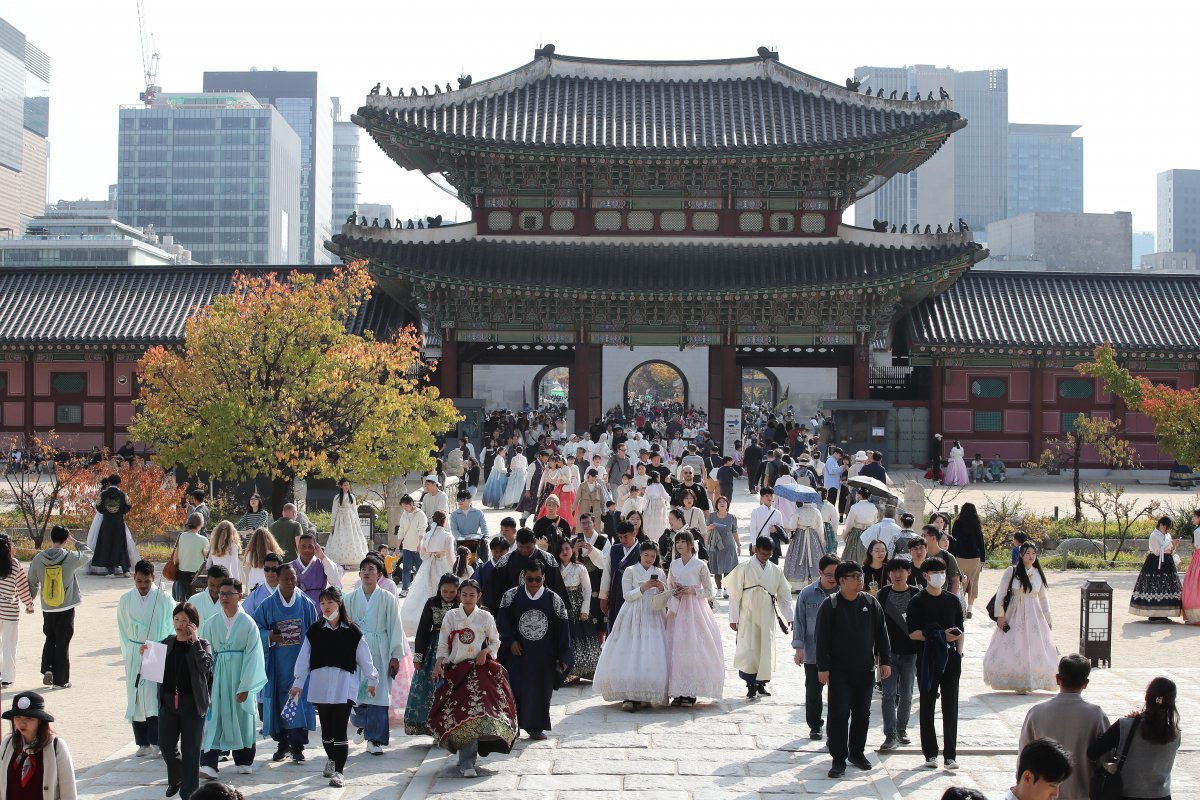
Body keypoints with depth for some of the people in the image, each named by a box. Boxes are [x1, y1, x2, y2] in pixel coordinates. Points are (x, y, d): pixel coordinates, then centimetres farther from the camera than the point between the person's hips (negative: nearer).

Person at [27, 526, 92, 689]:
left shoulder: (38, 559, -6)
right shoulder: (71, 558, -13)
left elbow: (31, 582, 7)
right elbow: (88, 553, 7)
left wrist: (30, 600, 22)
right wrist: (74, 541, 14)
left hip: (47, 609, 3)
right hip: (66, 609, -3)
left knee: (50, 639, 22)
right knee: (63, 643, 5)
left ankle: (48, 669, 6)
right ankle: (61, 680, 9)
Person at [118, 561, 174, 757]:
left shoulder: (163, 599, -4)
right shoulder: (126, 600, 3)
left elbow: (171, 628, 2)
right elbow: (122, 630, 11)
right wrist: (129, 653, 7)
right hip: (134, 657, 3)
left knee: (156, 698, -11)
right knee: (136, 699, 4)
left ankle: (156, 742, -10)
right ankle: (143, 743, 11)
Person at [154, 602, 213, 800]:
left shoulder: (202, 645, -3)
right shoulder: (167, 643, 7)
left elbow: (205, 666, -21)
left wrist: (195, 640, -18)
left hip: (192, 703, -3)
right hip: (168, 701, 3)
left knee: (190, 747, 1)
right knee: (166, 744, 6)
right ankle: (175, 779, 34)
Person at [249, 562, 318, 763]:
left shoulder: (306, 604, 2)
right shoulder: (267, 605, 2)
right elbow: (255, 628, 5)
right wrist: (269, 637, -14)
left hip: (300, 662, -1)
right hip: (277, 662, 1)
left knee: (299, 701, -5)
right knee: (277, 702, 4)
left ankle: (297, 746, 0)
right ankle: (282, 744, 17)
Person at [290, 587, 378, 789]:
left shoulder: (352, 631, -1)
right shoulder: (314, 631, 5)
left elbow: (364, 658, 5)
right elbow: (304, 659, 5)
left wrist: (372, 680, 9)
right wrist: (298, 683, 2)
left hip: (344, 683, -3)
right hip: (320, 683, 3)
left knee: (340, 728, -9)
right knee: (326, 725, 12)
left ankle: (339, 771, -7)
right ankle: (332, 759, 37)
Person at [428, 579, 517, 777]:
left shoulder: (486, 617, 6)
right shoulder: (450, 616, 6)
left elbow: (495, 641, 14)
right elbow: (443, 643, 6)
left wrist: (486, 652, -5)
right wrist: (439, 663, -9)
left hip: (480, 669, 0)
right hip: (457, 670, 0)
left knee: (474, 711, -10)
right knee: (460, 712, -8)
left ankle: (466, 761, -2)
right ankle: (467, 762, -6)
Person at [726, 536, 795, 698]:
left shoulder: (776, 571, 5)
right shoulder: (744, 568, -5)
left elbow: (784, 595, 11)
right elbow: (735, 594, -3)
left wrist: (789, 617, 7)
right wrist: (733, 618, -5)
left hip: (768, 617, 3)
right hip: (748, 616, -3)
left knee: (766, 650, 6)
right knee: (749, 650, -7)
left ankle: (761, 683, 19)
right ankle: (751, 685, 4)